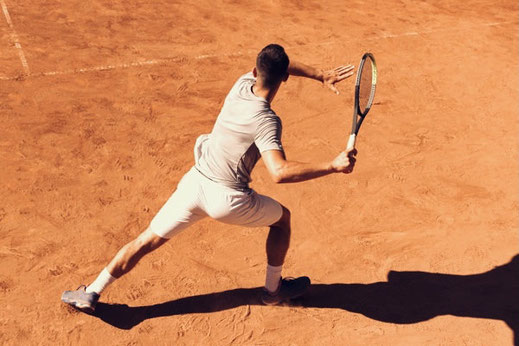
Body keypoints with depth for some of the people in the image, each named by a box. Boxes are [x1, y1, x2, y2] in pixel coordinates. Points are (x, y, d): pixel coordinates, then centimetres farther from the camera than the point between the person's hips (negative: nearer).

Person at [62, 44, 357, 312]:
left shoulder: (242, 84, -2)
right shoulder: (266, 121, -22)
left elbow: (277, 64, 17)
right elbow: (280, 172, -35)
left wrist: (321, 75, 11)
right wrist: (334, 166, -35)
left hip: (195, 182, 5)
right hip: (229, 199, -5)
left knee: (147, 241, 15)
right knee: (282, 218, 23)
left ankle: (92, 293, 22)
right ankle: (274, 288, 35)